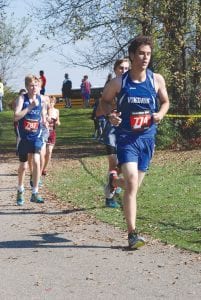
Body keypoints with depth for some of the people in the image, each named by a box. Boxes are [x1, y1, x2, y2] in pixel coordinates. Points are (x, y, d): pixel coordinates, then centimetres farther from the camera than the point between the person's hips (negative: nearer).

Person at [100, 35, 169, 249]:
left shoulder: (157, 80, -1)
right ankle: (132, 234, -15)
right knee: (132, 183, -19)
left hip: (147, 137, 3)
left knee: (133, 184, 15)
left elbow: (165, 101, 15)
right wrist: (110, 115, -10)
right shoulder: (119, 83, -6)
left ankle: (114, 180, 52)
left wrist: (160, 114, -7)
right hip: (126, 137, -3)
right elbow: (105, 100, 10)